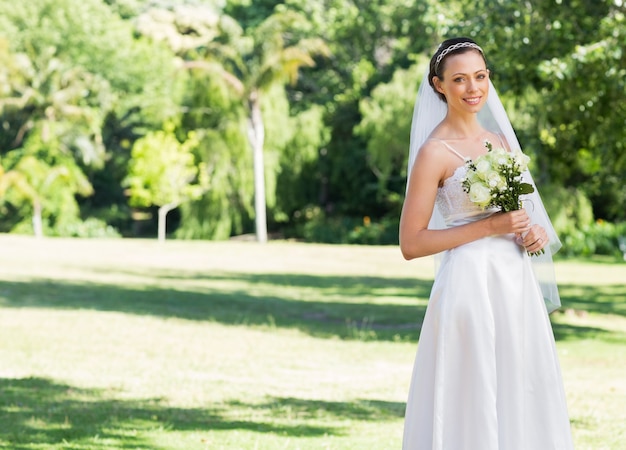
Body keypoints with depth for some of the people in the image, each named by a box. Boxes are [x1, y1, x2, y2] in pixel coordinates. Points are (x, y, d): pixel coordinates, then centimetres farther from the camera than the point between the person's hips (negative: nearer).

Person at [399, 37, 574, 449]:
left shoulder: (499, 141, 12)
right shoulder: (435, 152, -8)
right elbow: (411, 244, -12)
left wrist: (534, 233, 1)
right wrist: (490, 227, -16)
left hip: (517, 287, 7)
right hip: (472, 287, -7)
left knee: (523, 402, 8)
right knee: (473, 407, -5)